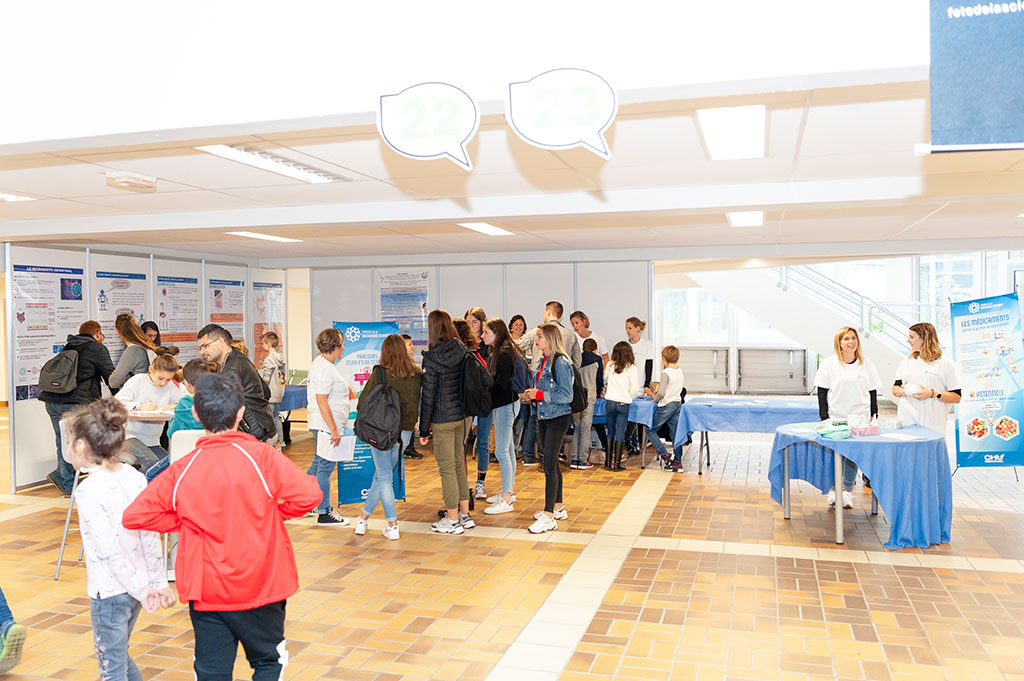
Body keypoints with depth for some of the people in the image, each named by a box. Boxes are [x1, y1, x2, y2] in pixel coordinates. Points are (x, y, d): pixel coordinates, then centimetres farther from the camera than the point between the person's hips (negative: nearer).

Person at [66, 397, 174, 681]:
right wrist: (159, 582, 10)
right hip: (134, 588, 7)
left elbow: (111, 549, -22)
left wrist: (141, 590, -14)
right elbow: (150, 536, 3)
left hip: (109, 591, -7)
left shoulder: (88, 490, -20)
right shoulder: (134, 476, 0)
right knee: (119, 655, 26)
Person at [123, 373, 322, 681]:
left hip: (206, 592, 2)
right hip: (261, 586, -2)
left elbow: (134, 515, -6)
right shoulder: (261, 456, -14)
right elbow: (308, 494, -21)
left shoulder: (182, 470, -7)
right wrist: (274, 513, -2)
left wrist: (184, 523, 3)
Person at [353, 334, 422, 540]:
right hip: (405, 431, 4)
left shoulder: (380, 373, -11)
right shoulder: (416, 374, -1)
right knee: (381, 475, 17)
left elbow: (363, 401, -5)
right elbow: (417, 403, 5)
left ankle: (392, 525, 7)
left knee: (384, 478, 7)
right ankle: (364, 517, 29)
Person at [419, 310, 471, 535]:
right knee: (458, 463, 16)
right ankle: (465, 515, 24)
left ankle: (453, 520, 11)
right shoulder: (462, 351, 2)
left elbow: (428, 395, -12)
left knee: (447, 468, 3)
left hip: (443, 419, -6)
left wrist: (423, 430, -5)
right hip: (462, 415, 7)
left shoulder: (432, 357, -15)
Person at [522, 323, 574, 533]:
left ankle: (549, 516, -3)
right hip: (543, 417, 9)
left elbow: (566, 395, -19)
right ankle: (557, 507, 28)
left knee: (549, 463, -8)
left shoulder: (561, 362, -16)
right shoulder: (544, 360, 10)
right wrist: (533, 393, 1)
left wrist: (540, 395, -18)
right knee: (551, 462, 15)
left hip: (557, 418, -9)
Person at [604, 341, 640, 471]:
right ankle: (617, 463, 4)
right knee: (620, 433, 3)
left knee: (610, 432, 13)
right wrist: (629, 398, 10)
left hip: (610, 402, 3)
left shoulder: (610, 365, 1)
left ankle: (608, 462, 14)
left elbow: (604, 380, 13)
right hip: (623, 403, -3)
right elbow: (635, 388, -8)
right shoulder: (630, 368, -7)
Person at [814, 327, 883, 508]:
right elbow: (822, 392, 0)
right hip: (835, 418, -2)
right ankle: (834, 490, 12)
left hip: (859, 418, 2)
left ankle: (846, 491, 13)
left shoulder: (867, 364, 7)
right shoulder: (829, 364, 1)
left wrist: (873, 416, 5)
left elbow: (872, 391, 11)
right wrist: (824, 418, -5)